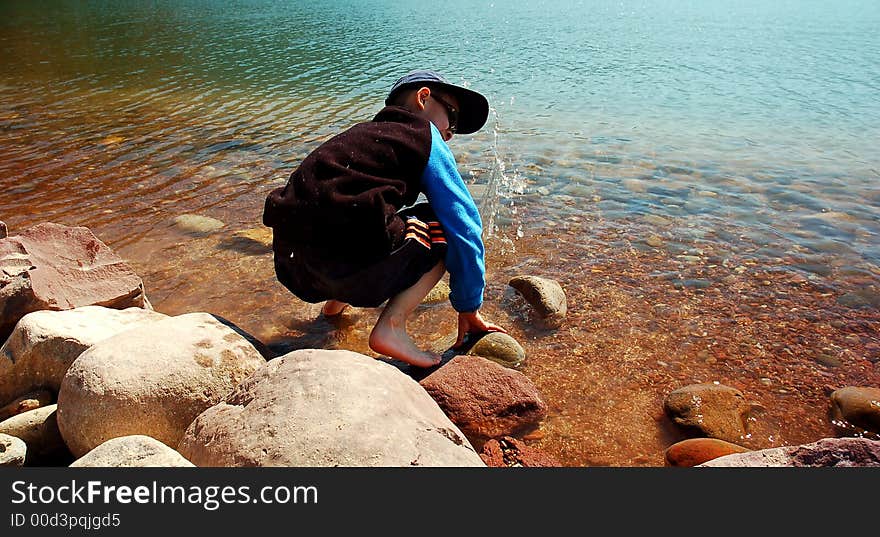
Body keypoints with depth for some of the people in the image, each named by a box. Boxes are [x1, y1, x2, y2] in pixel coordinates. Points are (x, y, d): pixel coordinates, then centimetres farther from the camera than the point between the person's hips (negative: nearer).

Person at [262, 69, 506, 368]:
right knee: (447, 229, 9)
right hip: (348, 269, -9)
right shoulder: (424, 135, 8)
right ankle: (390, 326, -4)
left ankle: (336, 301, 27)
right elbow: (464, 226, 4)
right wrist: (469, 308, 13)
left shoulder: (364, 133, 29)